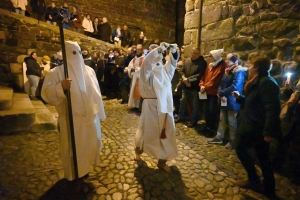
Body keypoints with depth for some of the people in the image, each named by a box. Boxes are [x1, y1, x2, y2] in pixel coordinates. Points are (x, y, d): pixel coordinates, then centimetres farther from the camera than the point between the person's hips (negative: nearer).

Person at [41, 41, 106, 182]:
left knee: (92, 142, 16)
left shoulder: (89, 70, 6)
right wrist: (60, 87, -32)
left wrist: (98, 111, 10)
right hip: (71, 119, -4)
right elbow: (46, 94, -14)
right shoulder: (55, 73, -6)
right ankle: (73, 174, 36)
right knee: (72, 147, 10)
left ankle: (84, 167, 44)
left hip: (90, 116, 5)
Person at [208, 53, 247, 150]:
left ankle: (232, 141, 21)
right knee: (222, 119, 16)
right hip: (224, 100, 8)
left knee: (232, 122, 5)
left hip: (232, 101, -8)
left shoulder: (239, 72, -14)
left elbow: (235, 87, -26)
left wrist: (221, 93, -18)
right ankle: (219, 137, 29)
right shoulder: (228, 70, 13)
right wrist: (220, 94, -10)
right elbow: (222, 83, 8)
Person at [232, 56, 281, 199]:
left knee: (240, 149, 8)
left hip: (255, 127, -10)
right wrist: (240, 97, 12)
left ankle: (254, 181, 21)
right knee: (262, 156, 16)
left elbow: (273, 109, -26)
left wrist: (270, 132, -27)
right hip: (258, 126, 10)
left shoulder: (266, 83, -19)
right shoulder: (260, 82, 12)